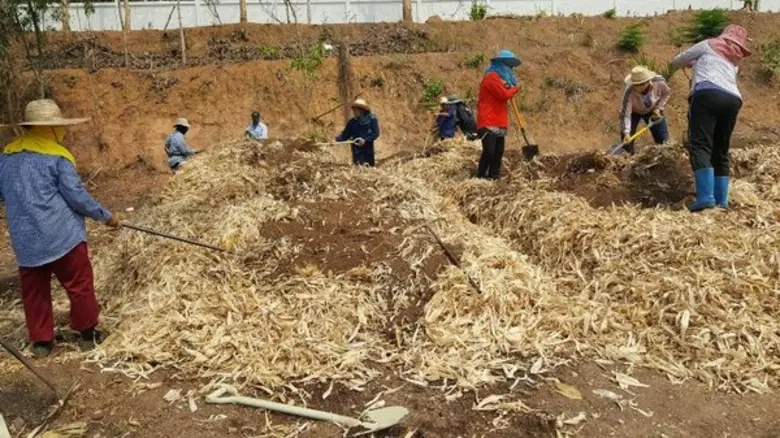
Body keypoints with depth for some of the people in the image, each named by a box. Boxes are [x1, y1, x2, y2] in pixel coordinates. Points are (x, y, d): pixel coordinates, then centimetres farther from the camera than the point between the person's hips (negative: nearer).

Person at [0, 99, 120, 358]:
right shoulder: (58, 155, -10)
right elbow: (76, 195, -10)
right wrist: (106, 216, 1)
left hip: (25, 239, 6)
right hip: (61, 234, -5)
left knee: (34, 291, 15)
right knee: (79, 284, 9)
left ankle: (41, 342, 22)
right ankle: (87, 334, 19)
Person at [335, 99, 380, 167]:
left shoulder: (372, 119, -3)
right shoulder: (352, 122, 5)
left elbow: (376, 133, -7)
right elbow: (345, 135, 4)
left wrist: (365, 140, -20)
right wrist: (337, 139, -15)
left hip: (368, 149, 0)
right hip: (357, 150, 0)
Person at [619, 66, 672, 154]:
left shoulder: (659, 82, -33)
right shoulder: (629, 92, -40)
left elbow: (667, 92, -9)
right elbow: (625, 114, -39)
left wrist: (659, 108, -19)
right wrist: (626, 132, -50)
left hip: (652, 111, 3)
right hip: (634, 112, -2)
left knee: (664, 140, 4)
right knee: (627, 141, -13)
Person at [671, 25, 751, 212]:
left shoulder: (709, 44, 20)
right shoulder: (735, 61, 33)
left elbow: (677, 61, 26)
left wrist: (692, 63, 48)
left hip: (707, 94, -5)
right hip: (733, 100, 6)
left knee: (700, 146, -15)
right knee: (721, 152, 10)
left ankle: (705, 197, -30)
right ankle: (721, 201, 3)